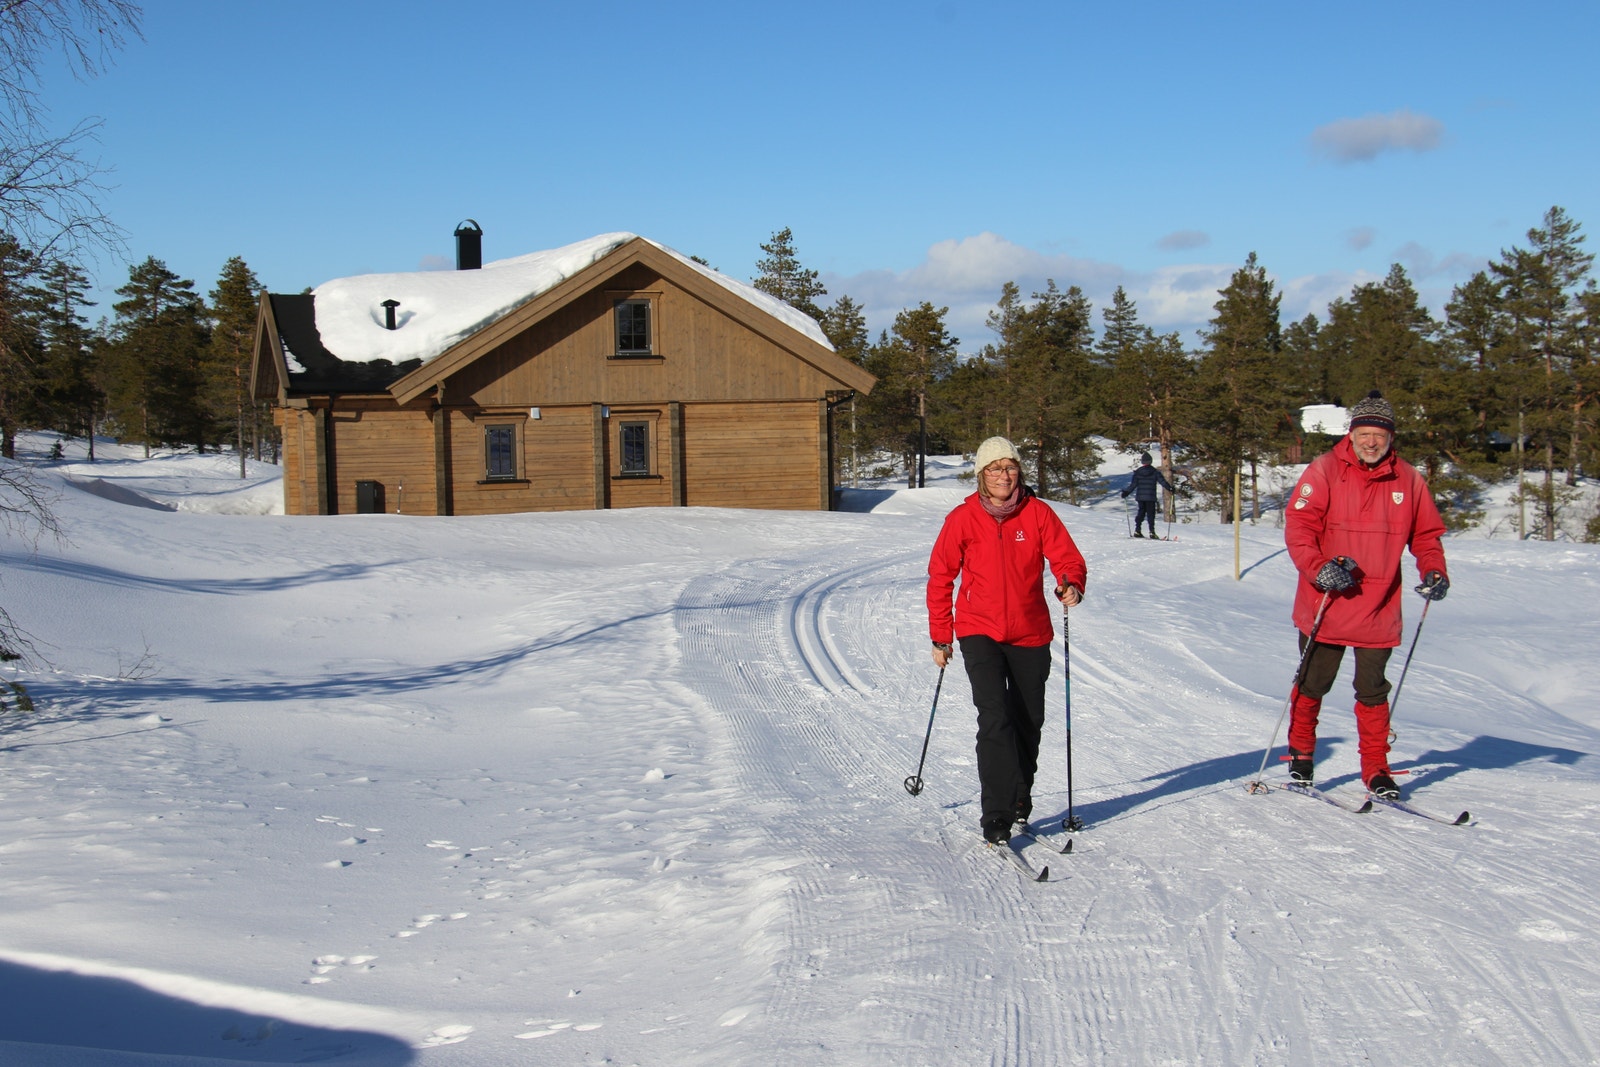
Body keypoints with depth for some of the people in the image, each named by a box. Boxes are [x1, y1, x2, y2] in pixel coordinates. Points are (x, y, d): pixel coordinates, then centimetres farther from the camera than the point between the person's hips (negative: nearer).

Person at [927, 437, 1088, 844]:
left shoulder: (1038, 513, -3)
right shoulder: (963, 519, -5)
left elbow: (1068, 558, -3)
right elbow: (940, 577, 2)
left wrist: (1072, 586, -27)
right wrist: (941, 636, 4)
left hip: (1031, 634, 2)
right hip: (980, 632, -2)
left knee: (1029, 722, 12)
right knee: (995, 719, -15)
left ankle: (1020, 800, 34)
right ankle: (996, 815, -12)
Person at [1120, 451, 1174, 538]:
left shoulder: (1137, 472, 0)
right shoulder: (1155, 472, -2)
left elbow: (1133, 484, -3)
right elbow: (1162, 481, -4)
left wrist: (1126, 492, 6)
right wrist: (1170, 489, 3)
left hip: (1140, 496, 2)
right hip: (1151, 497, -2)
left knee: (1141, 512, 13)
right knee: (1151, 514, 2)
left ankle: (1137, 530, 7)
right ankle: (1152, 532, -5)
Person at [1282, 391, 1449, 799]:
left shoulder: (1408, 480, 4)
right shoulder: (1324, 471, -6)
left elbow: (1426, 534, 13)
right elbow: (1298, 527, -11)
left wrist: (1434, 572, -4)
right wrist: (1318, 567, -25)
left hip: (1379, 611, 2)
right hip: (1326, 607, -2)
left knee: (1373, 692, 9)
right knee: (1312, 686, 10)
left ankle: (1376, 770, 20)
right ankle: (1301, 757, 29)